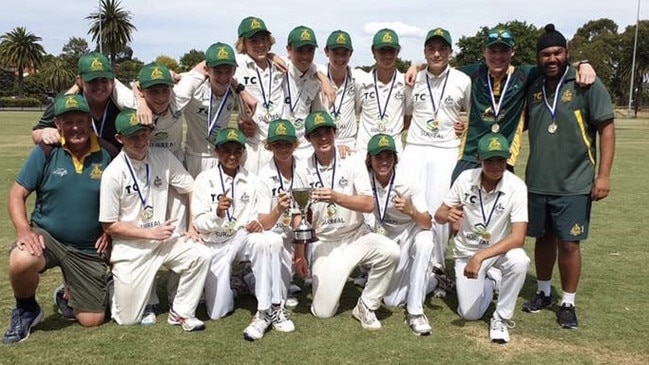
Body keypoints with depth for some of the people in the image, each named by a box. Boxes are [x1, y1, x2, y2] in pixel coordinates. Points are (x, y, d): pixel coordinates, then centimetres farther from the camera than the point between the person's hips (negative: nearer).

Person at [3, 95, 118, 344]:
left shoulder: (108, 155, -7)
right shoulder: (45, 152, -8)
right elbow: (17, 194, -5)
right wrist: (24, 230, -20)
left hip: (89, 249, 1)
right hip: (46, 236, -1)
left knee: (92, 321, 2)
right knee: (20, 262, -37)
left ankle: (68, 296, 40)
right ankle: (26, 311, -2)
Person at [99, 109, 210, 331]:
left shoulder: (163, 158, -5)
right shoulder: (113, 173, -16)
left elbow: (191, 189, 7)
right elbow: (109, 226, -11)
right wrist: (150, 233, -15)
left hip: (163, 239, 4)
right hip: (130, 248, -4)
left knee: (201, 255, -22)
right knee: (128, 319, 0)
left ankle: (181, 312, -3)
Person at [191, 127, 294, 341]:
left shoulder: (252, 181, 0)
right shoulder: (205, 179, -5)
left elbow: (258, 218, 1)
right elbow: (199, 224, -9)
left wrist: (258, 223, -23)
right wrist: (217, 213, -30)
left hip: (243, 237, 1)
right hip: (216, 245, 0)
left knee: (270, 241, -35)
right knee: (217, 313, -5)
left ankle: (268, 311, -27)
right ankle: (222, 284, 31)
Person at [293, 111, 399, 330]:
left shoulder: (352, 163, -3)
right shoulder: (304, 173, 0)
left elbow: (369, 205, -14)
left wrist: (335, 197, -29)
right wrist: (299, 256, -1)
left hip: (356, 236, 0)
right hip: (325, 244, 0)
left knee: (390, 252, -32)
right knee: (322, 312, -8)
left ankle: (366, 307, -10)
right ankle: (327, 279, 28)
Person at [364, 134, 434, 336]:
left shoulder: (406, 182, -28)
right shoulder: (365, 177, -20)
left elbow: (427, 223, -27)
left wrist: (411, 211, -47)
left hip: (412, 233, -3)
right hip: (386, 237, 3)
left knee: (423, 242, -41)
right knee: (392, 300, 0)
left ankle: (415, 311, -29)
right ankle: (426, 280, 33)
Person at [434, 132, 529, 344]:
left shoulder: (516, 187, -22)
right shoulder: (465, 179, -15)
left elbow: (518, 238, -29)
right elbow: (438, 216, -6)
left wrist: (480, 257, -39)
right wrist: (448, 216, -31)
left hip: (500, 249, -1)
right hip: (467, 251, 2)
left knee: (519, 261, -36)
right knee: (469, 314, -5)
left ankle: (501, 317, -11)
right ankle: (486, 283, 30)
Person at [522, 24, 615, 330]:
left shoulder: (586, 84, -7)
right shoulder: (533, 89, 6)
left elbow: (606, 128, -8)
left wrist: (604, 175, -14)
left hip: (574, 184, -4)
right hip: (538, 182, 4)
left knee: (568, 244, 1)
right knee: (543, 238, 15)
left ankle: (568, 303, 16)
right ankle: (543, 293, 31)